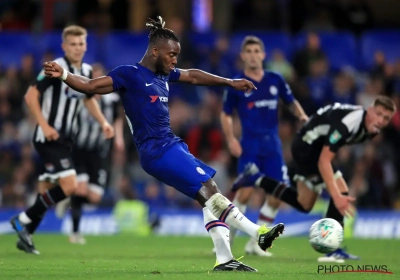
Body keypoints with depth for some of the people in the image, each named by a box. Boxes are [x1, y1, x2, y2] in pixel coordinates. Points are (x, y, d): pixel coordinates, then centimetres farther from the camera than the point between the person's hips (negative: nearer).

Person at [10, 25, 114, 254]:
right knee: (69, 186, -17)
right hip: (49, 137, -8)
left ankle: (26, 234, 19)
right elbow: (31, 95, -15)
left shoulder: (87, 71, 9)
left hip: (66, 139, 8)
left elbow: (89, 99, 26)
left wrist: (103, 122, 12)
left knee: (47, 191, 9)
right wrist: (44, 125, -22)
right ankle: (24, 220, -5)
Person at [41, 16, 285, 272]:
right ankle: (257, 233, -9)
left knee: (210, 196, 6)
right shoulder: (130, 75, -8)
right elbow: (91, 86, -15)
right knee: (209, 191, -13)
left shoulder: (164, 74, 15)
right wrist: (63, 75, -32)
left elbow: (194, 76, 31)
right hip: (157, 150, -9)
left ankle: (224, 260, 9)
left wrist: (230, 82, 37)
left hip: (172, 146, 9)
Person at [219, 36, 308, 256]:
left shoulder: (275, 80, 7)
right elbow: (226, 114, 8)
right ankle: (226, 238, -1)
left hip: (272, 144, 4)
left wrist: (302, 116, 0)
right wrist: (231, 139, -5)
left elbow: (291, 102, 20)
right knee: (246, 190, -17)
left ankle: (255, 243, 10)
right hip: (250, 144, -4)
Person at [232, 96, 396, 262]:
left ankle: (256, 178, 22)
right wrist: (336, 195, -44)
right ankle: (332, 251, -14)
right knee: (341, 192, -20)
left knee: (304, 205, 16)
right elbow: (323, 161, -37)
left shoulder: (372, 128, -7)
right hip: (308, 145, -9)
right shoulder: (347, 123, -35)